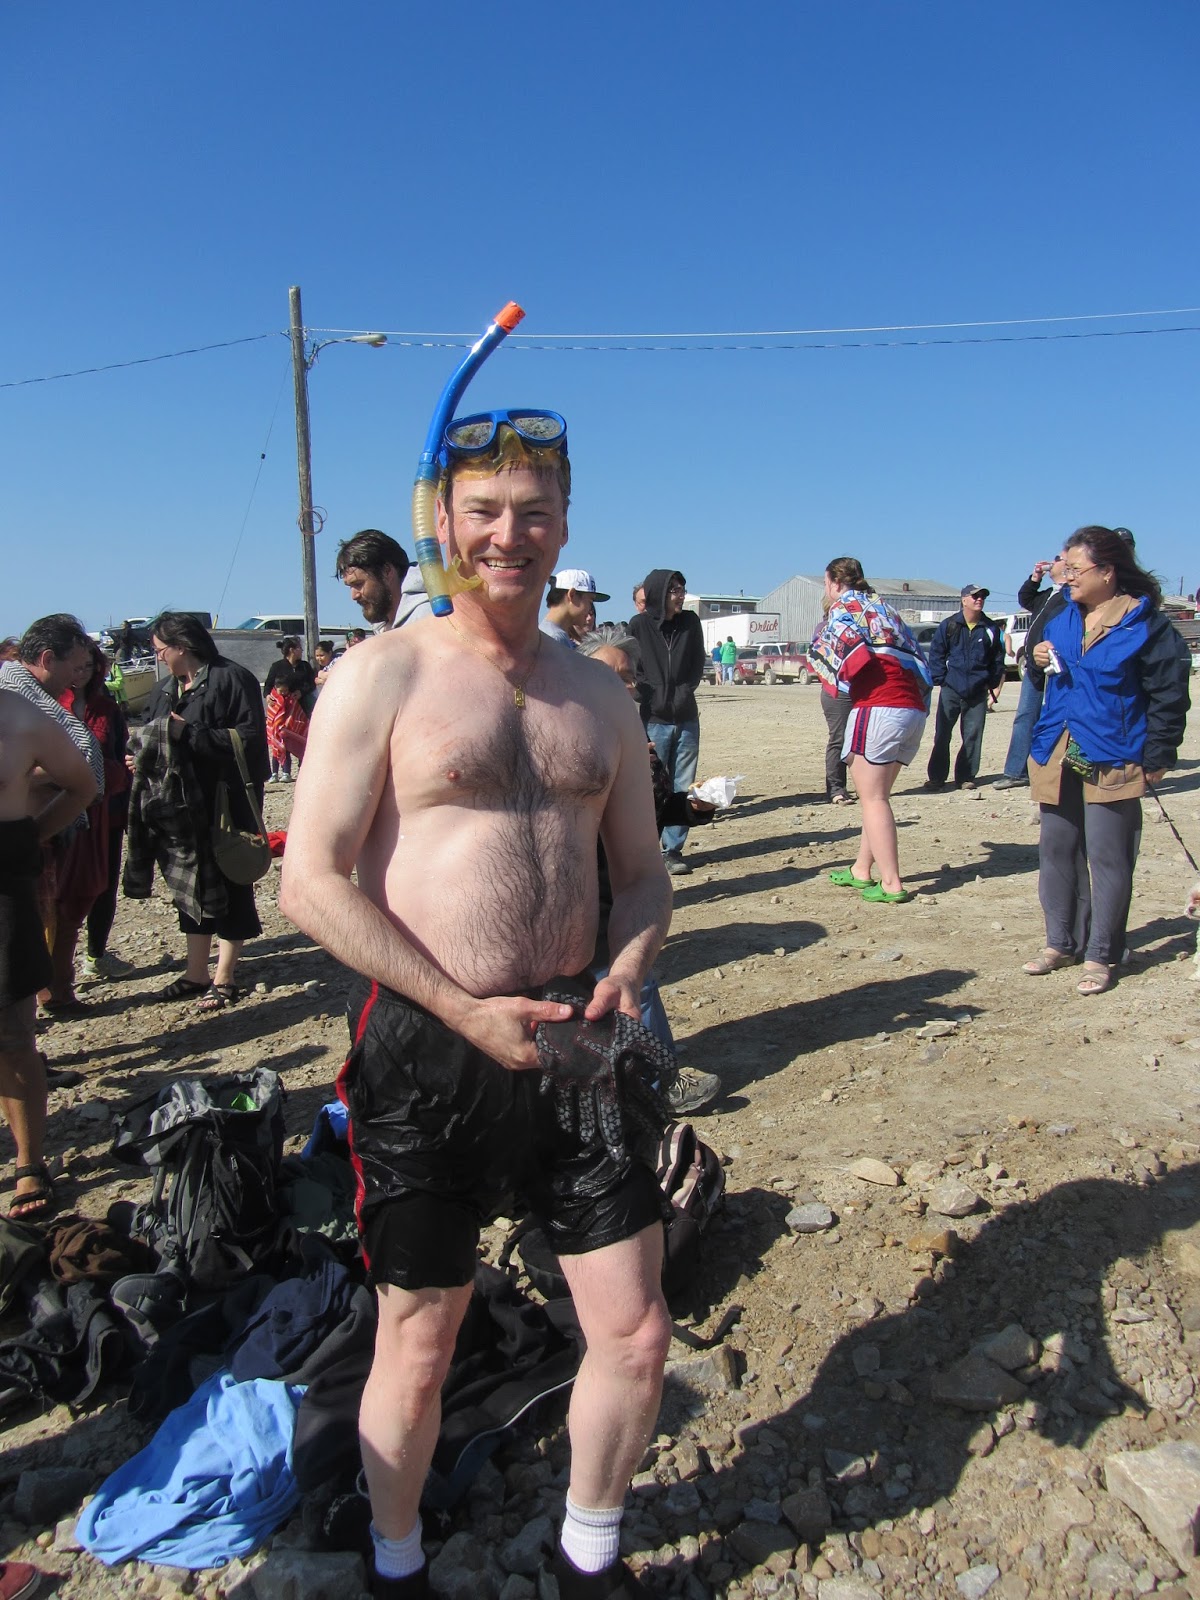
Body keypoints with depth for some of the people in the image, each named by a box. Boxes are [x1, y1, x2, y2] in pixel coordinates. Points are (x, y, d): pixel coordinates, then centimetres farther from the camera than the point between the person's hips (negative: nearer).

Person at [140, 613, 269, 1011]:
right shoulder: (166, 689, 14)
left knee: (229, 886, 1)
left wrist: (190, 734, -22)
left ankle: (224, 979, 11)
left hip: (227, 806, -8)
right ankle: (196, 974, 25)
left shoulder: (232, 679, -11)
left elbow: (250, 738, -20)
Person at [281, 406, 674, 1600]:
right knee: (417, 1349, 13)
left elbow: (640, 869, 16)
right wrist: (468, 1011, -16)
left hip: (570, 1042, 5)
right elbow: (313, 884, -11)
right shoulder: (383, 674, -6)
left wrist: (627, 968, -5)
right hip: (427, 1050, -4)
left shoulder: (599, 695, 10)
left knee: (635, 1334, 10)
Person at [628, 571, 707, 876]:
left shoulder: (691, 621, 6)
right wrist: (655, 696, -11)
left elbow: (698, 663, 11)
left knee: (682, 788, 4)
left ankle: (673, 849, 12)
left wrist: (685, 692, -3)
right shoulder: (639, 625, -3)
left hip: (686, 719, 3)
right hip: (653, 720, -3)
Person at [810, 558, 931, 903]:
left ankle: (891, 885, -5)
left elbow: (849, 651, -14)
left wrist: (840, 679, 4)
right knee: (877, 795, 17)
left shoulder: (844, 607, 2)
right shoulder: (885, 609, 25)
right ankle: (861, 870, 25)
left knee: (873, 799, -3)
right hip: (915, 709, 8)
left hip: (878, 708, -8)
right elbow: (916, 656, 20)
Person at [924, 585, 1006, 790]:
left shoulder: (992, 629, 6)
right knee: (942, 735, 0)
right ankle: (936, 777, 8)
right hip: (951, 690, -2)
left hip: (978, 693, 2)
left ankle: (966, 777, 13)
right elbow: (935, 654, 3)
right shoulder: (949, 625, 1)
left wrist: (993, 683, 7)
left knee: (973, 737, 4)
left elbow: (998, 658, 13)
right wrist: (941, 679, -4)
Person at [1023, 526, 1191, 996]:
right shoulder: (1062, 618, 8)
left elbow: (1168, 694, -7)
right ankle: (1062, 942, 25)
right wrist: (1040, 659, 0)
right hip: (1057, 757, 6)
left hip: (1111, 762, -6)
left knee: (1107, 858, 0)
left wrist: (1157, 755, -9)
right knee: (1056, 851, 12)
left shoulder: (1145, 623, -10)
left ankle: (1101, 956, 10)